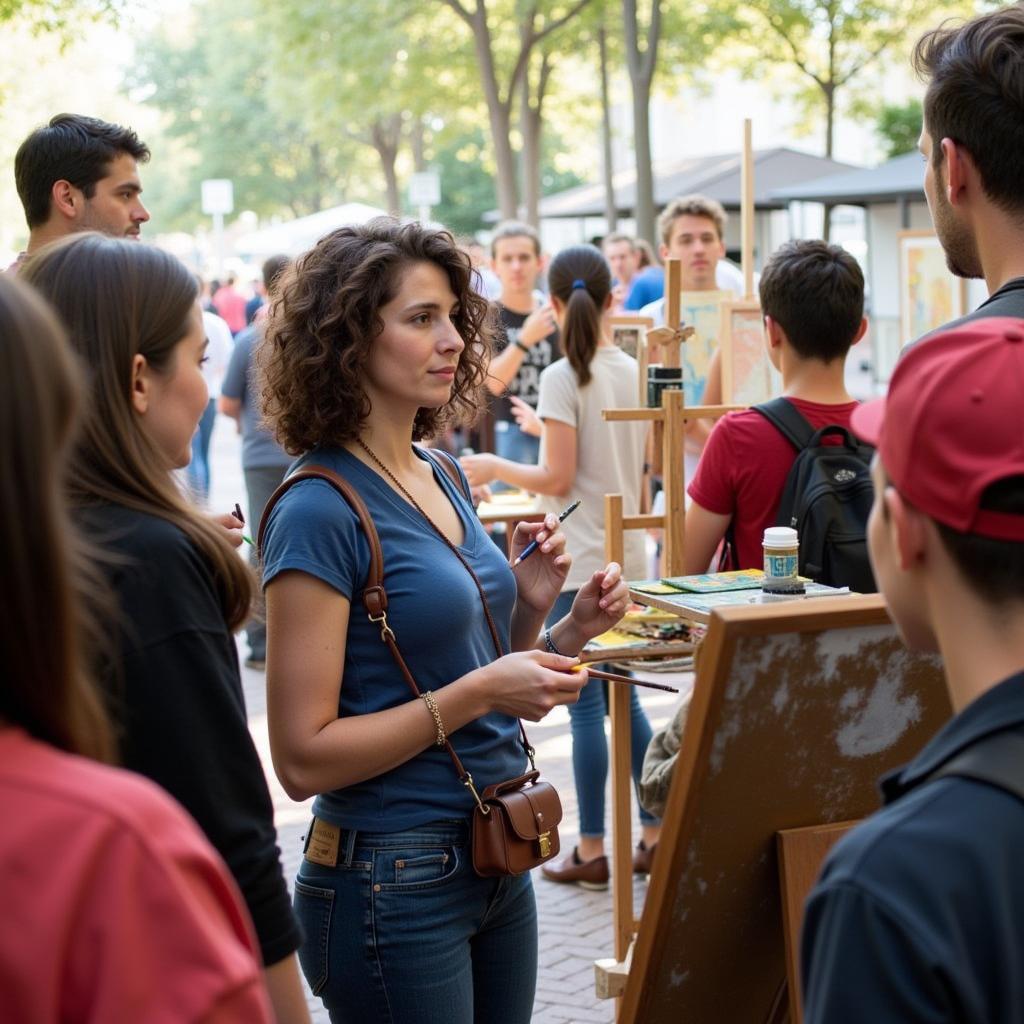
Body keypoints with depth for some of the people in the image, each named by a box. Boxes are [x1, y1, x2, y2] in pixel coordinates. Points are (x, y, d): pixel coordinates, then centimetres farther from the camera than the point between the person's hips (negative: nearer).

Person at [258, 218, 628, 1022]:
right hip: (393, 886, -8)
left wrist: (538, 618, -3)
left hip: (497, 860, 8)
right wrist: (479, 691, -23)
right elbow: (304, 757, -18)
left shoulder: (443, 477, 7)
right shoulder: (321, 512, -16)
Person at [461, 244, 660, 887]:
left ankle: (593, 850, 6)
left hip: (580, 560, -7)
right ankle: (655, 833, 18)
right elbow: (645, 466, 12)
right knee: (623, 697, 15)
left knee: (586, 706, -1)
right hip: (628, 555, 7)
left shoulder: (564, 377, -13)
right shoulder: (634, 372, 6)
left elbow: (558, 477, -14)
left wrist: (495, 468, -2)